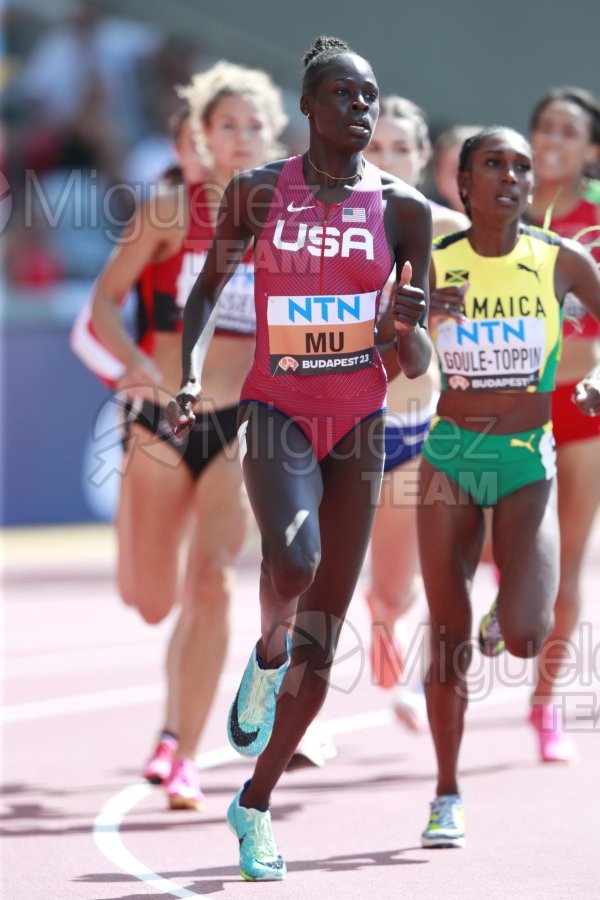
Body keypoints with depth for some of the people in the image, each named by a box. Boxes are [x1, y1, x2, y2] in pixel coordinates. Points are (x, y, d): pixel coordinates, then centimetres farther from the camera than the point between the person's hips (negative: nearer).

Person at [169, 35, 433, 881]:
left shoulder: (401, 208, -1)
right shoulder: (257, 193, -3)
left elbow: (416, 366, 2)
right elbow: (209, 288, 12)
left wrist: (408, 329, -21)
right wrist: (190, 373, -3)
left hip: (359, 425, 2)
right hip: (277, 412, -2)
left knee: (322, 639, 4)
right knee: (294, 564, -32)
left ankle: (255, 804, 20)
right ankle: (267, 656, 3)